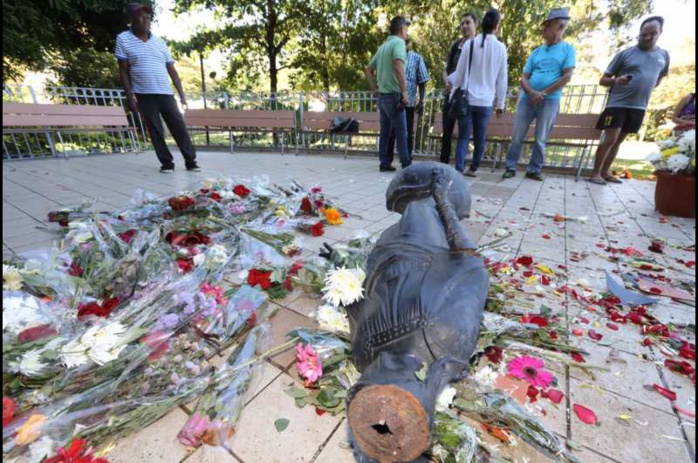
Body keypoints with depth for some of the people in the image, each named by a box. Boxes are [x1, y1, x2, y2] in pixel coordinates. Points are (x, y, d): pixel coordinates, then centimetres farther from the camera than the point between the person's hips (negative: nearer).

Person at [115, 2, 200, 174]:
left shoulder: (160, 42, 12)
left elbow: (172, 70, 12)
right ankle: (167, 163, 5)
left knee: (179, 127, -2)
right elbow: (123, 70, 1)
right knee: (155, 132, -1)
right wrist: (130, 96, -6)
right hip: (144, 95, -2)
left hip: (166, 93, 2)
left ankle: (191, 162, 3)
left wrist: (182, 94, 3)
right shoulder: (123, 39, 4)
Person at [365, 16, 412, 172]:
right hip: (393, 95, -8)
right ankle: (406, 165, -1)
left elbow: (368, 70, 22)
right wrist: (404, 91, -22)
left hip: (382, 95, 8)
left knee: (385, 132, 9)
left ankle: (385, 163, 11)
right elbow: (398, 67, -23)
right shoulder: (398, 42, -6)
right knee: (401, 132, -4)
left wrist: (375, 89, 21)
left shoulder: (383, 45, 19)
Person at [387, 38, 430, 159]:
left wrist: (421, 101, -4)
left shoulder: (417, 58, 6)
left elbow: (422, 81, 4)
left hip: (409, 102, -1)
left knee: (408, 132, 5)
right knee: (390, 131, 4)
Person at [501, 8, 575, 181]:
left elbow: (567, 77, -3)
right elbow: (523, 78, 7)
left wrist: (543, 93, -12)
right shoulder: (536, 52, 15)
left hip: (550, 101, -3)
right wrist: (532, 93, -12)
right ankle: (511, 167, 5)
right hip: (527, 98, 3)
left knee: (541, 139, 0)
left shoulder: (567, 49, 6)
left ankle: (534, 170, 7)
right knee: (517, 136, -2)